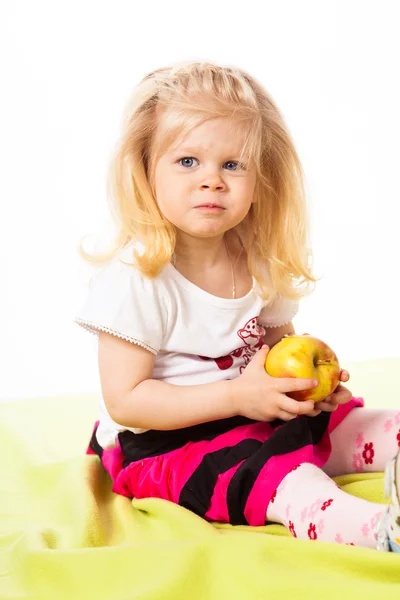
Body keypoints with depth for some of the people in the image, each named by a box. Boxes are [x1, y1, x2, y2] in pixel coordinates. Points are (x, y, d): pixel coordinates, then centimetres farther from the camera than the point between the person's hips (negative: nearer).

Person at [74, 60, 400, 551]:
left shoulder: (261, 266, 2)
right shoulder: (136, 278, -20)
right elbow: (124, 400, -21)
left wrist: (312, 380, -9)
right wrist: (237, 395, -26)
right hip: (163, 442, -8)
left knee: (350, 424, -3)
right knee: (266, 473, -32)